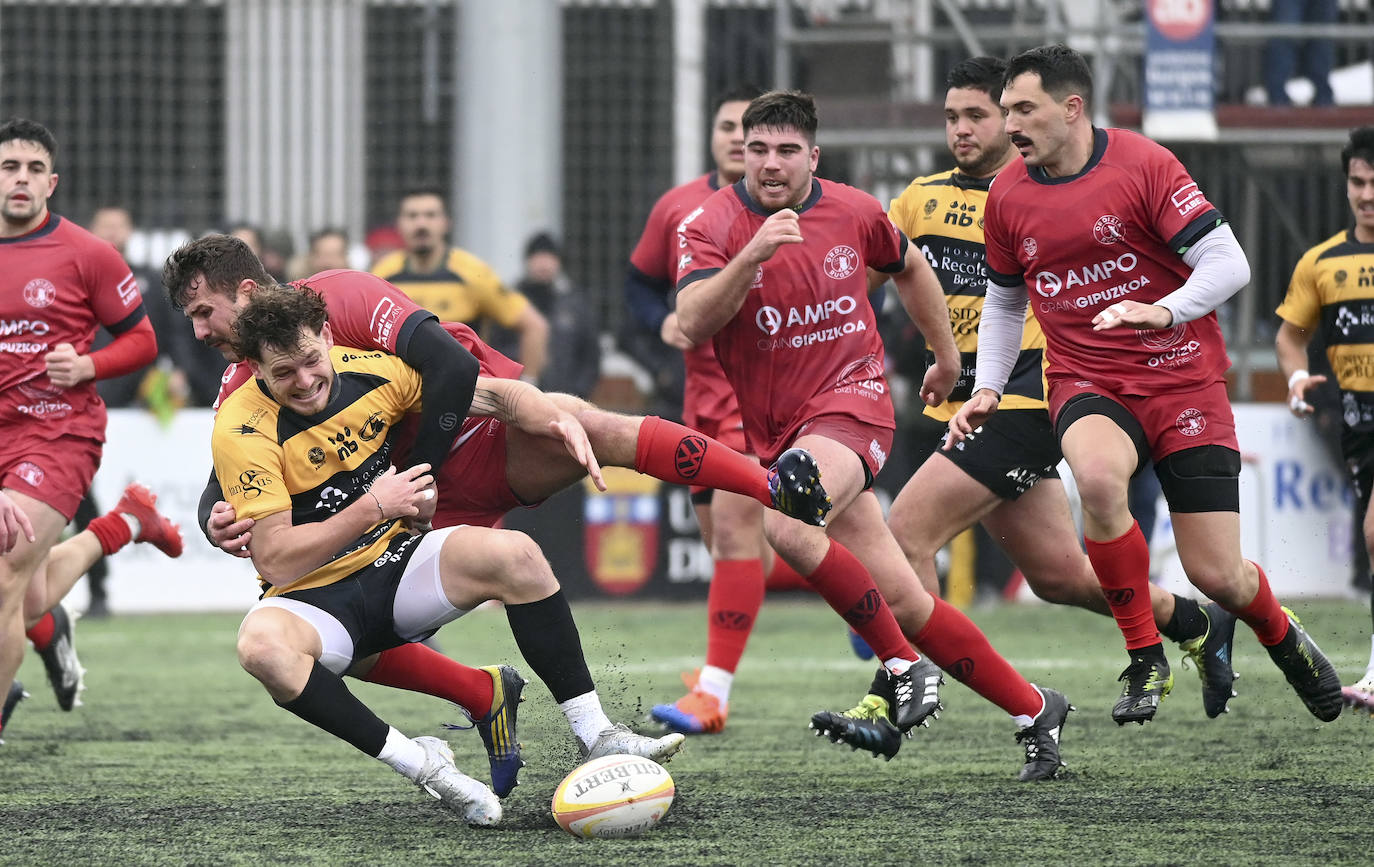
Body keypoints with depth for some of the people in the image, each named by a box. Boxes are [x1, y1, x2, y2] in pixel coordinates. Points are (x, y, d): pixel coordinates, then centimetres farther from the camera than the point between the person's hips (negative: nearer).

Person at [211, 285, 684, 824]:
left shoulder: (370, 372, -6)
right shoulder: (243, 429, -19)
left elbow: (494, 394, 4)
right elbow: (273, 561, -23)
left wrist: (557, 421, -16)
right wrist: (371, 508, -27)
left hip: (396, 563, 4)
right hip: (312, 597, -4)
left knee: (513, 554, -23)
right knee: (262, 644, -39)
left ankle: (595, 736, -15)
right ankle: (419, 764, -29)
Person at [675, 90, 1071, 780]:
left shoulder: (854, 212, 3)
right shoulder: (711, 224, -2)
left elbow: (910, 268, 24)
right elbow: (692, 323, -17)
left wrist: (948, 359, 32)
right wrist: (751, 256, -30)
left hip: (851, 400, -2)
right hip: (776, 431, 2)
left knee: (782, 521, -33)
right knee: (907, 605, -2)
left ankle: (902, 670, -18)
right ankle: (1032, 709, 11)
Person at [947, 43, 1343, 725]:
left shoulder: (1142, 164, -11)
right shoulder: (1008, 196, 4)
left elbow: (1228, 264, -15)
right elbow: (1003, 301, 20)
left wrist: (1162, 312, -31)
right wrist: (987, 389, 8)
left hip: (1183, 381, -2)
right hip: (1087, 384, 3)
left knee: (1217, 576, -5)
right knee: (1098, 477, -35)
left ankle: (1282, 638, 33)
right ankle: (1145, 662, -18)